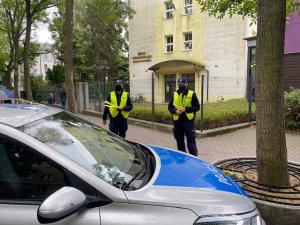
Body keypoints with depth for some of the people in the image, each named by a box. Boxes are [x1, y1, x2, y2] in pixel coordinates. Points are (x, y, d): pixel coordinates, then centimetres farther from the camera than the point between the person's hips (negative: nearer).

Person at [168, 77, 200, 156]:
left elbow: (197, 107, -2)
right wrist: (175, 111, -11)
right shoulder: (174, 95, 10)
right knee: (179, 139, 13)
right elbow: (170, 106, 11)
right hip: (177, 120, 4)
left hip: (188, 120, -4)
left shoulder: (192, 94, 1)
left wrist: (186, 109, -15)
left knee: (191, 139, -4)